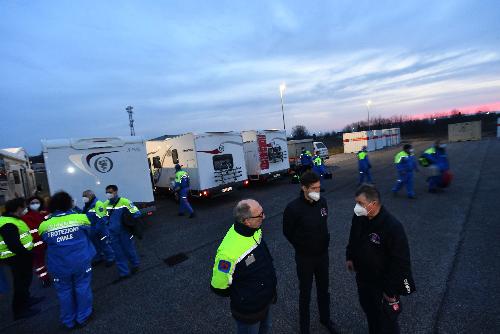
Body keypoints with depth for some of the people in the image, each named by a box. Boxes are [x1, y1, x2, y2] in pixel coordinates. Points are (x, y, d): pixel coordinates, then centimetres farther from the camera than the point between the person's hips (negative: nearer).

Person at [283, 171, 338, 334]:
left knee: (324, 289, 25)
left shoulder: (322, 202, -10)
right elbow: (288, 232, -12)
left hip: (323, 254, 5)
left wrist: (324, 242, 9)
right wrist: (302, 247, -1)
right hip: (305, 258, -4)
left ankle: (325, 319, 51)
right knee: (305, 293, 15)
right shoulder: (293, 208, -26)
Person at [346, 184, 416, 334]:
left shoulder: (392, 226, -31)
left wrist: (391, 290, -18)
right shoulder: (358, 217, -11)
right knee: (369, 310, 28)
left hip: (383, 284, -6)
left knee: (387, 322, 15)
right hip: (362, 278, 6)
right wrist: (350, 257, 12)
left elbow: (400, 262, -24)